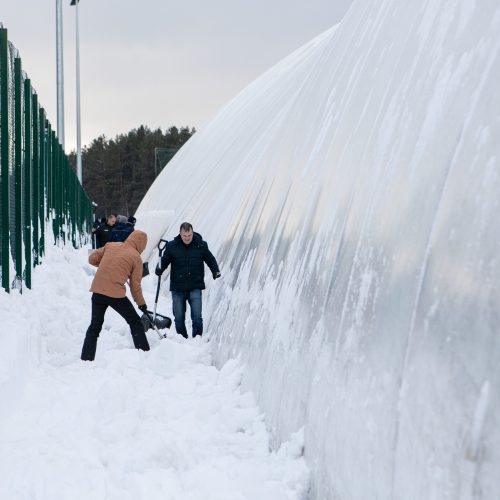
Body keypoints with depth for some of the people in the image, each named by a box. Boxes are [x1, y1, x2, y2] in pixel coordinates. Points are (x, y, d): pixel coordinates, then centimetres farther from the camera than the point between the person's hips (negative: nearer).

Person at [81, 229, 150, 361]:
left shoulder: (111, 245, 10)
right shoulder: (136, 257, 0)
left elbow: (92, 259, 12)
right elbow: (135, 285, 1)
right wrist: (141, 303, 14)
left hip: (97, 292, 4)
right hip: (116, 294, -4)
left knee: (95, 326, 15)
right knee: (135, 322, 14)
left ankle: (86, 359, 11)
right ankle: (144, 352, 14)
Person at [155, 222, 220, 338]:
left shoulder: (201, 245, -1)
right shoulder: (172, 246, -2)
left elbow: (210, 259, 11)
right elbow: (164, 260, 4)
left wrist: (216, 271, -5)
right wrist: (159, 269, -17)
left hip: (195, 287, -1)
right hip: (177, 288, 1)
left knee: (197, 316, -9)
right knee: (179, 318, 7)